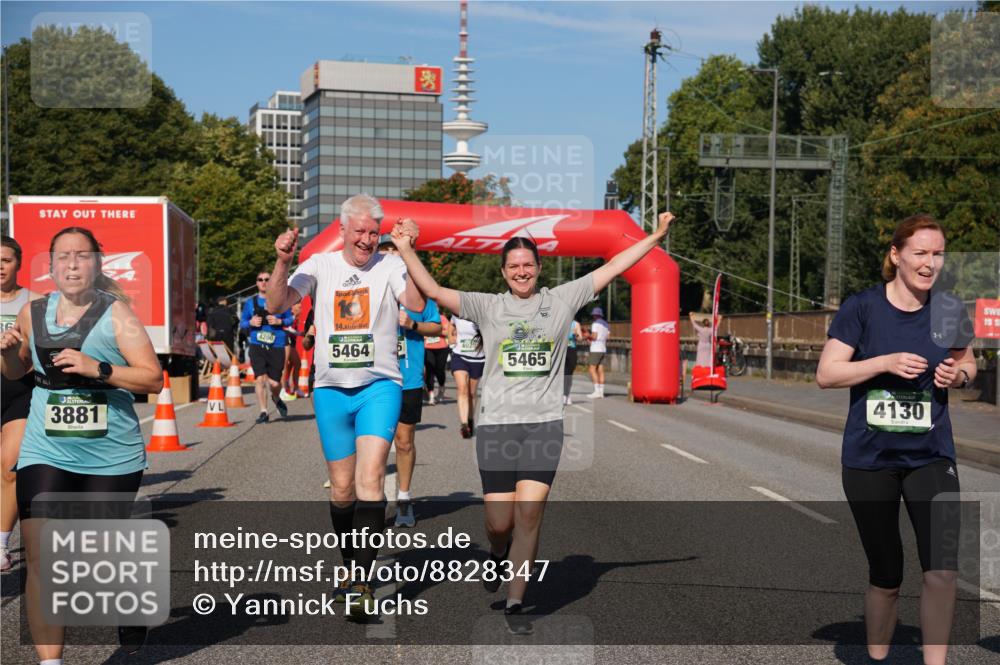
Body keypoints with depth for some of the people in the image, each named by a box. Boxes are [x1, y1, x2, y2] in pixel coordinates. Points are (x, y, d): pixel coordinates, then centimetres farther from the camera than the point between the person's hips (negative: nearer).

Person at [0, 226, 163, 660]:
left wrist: (98, 369, -24)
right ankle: (49, 661, -3)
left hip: (112, 457, -2)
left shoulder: (116, 313, -6)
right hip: (45, 454, 2)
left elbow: (154, 379, -11)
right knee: (40, 558, -10)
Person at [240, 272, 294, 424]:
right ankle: (263, 412, 2)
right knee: (260, 378, -10)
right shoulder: (250, 302, 9)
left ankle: (276, 399, 35)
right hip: (257, 346, 1)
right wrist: (250, 322, -7)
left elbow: (290, 319, 9)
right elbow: (242, 322, 14)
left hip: (276, 346, -1)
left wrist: (280, 321, -10)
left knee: (274, 382, -1)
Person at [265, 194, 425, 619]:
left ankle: (362, 582, -17)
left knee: (370, 477, -19)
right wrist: (282, 263, -16)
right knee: (342, 489, 9)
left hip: (379, 385, -3)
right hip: (331, 388, 3)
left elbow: (417, 304, -17)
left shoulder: (390, 266, 0)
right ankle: (351, 565, 30)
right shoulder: (320, 265, 7)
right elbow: (276, 305, -1)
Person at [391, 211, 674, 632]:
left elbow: (613, 268, 9)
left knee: (529, 516, -7)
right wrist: (405, 249, -9)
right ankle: (497, 555, 37)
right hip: (497, 423, 0)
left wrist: (656, 236, 8)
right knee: (500, 522, 1)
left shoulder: (562, 299, 7)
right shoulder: (487, 306, 5)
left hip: (544, 423, 0)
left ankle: (515, 603, 5)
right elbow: (433, 291, -2)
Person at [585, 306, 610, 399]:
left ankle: (597, 391, -16)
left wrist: (588, 336, 2)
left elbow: (594, 337, -19)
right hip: (603, 349, 9)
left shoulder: (595, 324, -11)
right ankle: (601, 392, 2)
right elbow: (607, 337, 15)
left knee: (592, 369, -8)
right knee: (600, 371, 6)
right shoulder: (606, 324, 15)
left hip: (595, 349, -9)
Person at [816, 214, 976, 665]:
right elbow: (825, 374, -11)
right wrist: (886, 362, -23)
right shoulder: (862, 307, -10)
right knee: (885, 576, 10)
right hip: (869, 459, -1)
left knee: (942, 569, -14)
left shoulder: (949, 310, -2)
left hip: (930, 455, 2)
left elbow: (967, 365, 14)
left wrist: (957, 374, -10)